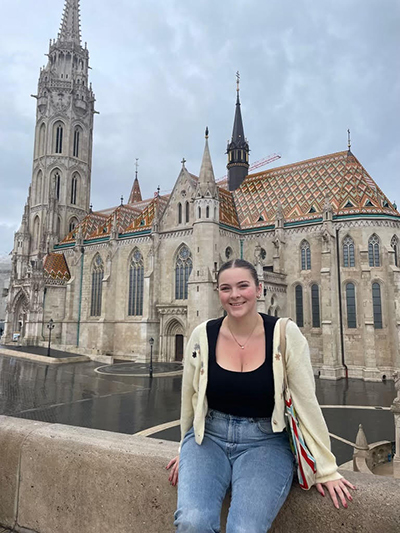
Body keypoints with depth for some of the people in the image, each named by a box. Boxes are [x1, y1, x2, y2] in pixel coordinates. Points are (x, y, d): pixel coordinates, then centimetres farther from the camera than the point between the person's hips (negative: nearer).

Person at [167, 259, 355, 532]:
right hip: (208, 438, 2)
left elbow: (307, 403, -6)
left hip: (265, 442, -1)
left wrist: (326, 468, -3)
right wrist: (186, 450, 18)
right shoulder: (202, 335, -5)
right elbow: (189, 399, 8)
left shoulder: (285, 334, -10)